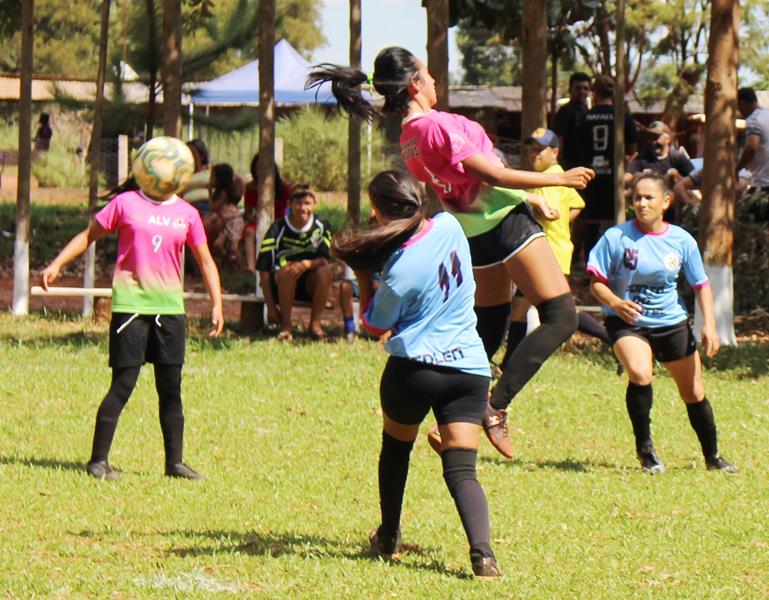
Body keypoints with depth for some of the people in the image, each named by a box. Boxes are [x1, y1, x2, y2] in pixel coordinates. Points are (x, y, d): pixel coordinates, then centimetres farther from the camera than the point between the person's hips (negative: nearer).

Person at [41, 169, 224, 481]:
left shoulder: (187, 214, 8)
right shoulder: (126, 203, 0)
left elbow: (205, 260, 14)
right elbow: (89, 235, 7)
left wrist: (216, 304, 6)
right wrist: (56, 264, -3)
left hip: (170, 306, 4)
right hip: (131, 303, -4)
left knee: (171, 387, 6)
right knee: (123, 384, -7)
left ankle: (174, 462, 14)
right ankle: (98, 460, -1)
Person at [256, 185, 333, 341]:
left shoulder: (322, 226, -3)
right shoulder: (278, 229, -10)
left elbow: (325, 259, -13)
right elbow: (264, 270, -11)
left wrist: (307, 264, -37)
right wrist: (271, 307, -16)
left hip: (310, 285, 2)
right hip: (280, 286, -2)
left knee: (325, 271, -29)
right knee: (289, 270, -35)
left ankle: (315, 324, -20)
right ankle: (285, 326, -24)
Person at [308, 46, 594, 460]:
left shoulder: (408, 139, 8)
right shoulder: (438, 124, -19)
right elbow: (493, 174, -18)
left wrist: (528, 197, 20)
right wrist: (557, 179, -7)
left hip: (473, 235, 9)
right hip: (506, 223, -9)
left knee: (488, 331, 19)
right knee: (561, 317, -7)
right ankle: (496, 407, -16)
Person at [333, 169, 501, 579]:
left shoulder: (399, 271, -14)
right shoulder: (448, 226, -1)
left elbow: (374, 326, 1)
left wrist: (363, 276, 4)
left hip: (413, 369, -4)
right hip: (469, 369, 4)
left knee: (395, 449, 24)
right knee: (461, 470, -1)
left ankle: (389, 537, 37)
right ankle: (482, 552, -24)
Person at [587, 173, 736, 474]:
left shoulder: (682, 240, -5)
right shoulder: (616, 237, -12)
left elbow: (701, 285, 4)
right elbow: (597, 282, -8)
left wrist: (709, 325, -7)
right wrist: (616, 303, -28)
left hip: (672, 322, 3)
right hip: (628, 323, -3)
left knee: (694, 392, 11)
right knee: (640, 374, -31)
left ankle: (712, 457, 33)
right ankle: (644, 447, -11)